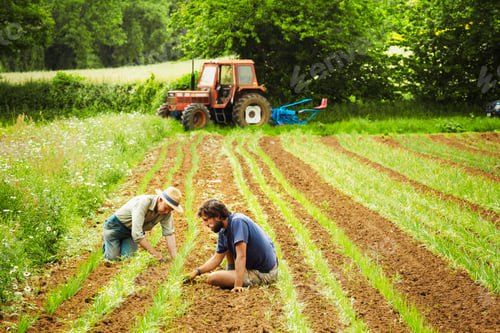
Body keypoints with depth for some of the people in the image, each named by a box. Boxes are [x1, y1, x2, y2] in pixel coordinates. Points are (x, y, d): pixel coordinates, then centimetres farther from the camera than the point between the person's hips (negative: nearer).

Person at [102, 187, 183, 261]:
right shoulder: (143, 203, -39)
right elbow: (137, 234, -42)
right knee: (113, 258, -7)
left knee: (127, 258, -10)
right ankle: (106, 240, 24)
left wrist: (174, 258, -29)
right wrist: (155, 253, -40)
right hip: (116, 226, -5)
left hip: (130, 231, 5)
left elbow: (169, 233, -19)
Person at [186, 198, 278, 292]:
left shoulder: (237, 221, -23)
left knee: (212, 278, -11)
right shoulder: (223, 232, 5)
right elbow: (216, 259, 16)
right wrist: (197, 271, 3)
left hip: (262, 275, -9)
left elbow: (241, 256, -30)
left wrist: (238, 286, -35)